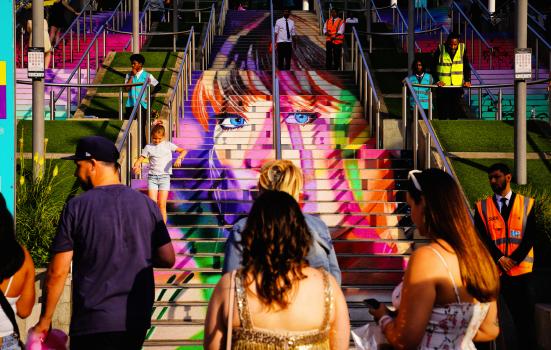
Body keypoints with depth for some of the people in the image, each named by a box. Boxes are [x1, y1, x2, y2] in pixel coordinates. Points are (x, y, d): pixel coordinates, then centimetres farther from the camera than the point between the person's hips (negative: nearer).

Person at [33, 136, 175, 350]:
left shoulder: (77, 207, -9)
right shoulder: (146, 204, 1)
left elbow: (57, 272, -8)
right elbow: (167, 259, 2)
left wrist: (45, 319, 3)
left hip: (93, 324, -4)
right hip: (138, 321, 4)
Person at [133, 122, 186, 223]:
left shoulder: (168, 145, 3)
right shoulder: (149, 147, 4)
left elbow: (183, 151, -1)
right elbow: (139, 160, 1)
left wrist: (179, 158, -22)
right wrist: (136, 167, -21)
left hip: (164, 177, -1)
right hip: (152, 177, 1)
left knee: (162, 205, -4)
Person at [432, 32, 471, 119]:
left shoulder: (462, 48, 1)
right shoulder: (440, 49, -5)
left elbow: (466, 66, 8)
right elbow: (433, 67, 0)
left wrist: (467, 80, -5)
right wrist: (437, 80, -13)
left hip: (458, 86, 1)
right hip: (443, 86, -1)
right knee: (443, 114, 2)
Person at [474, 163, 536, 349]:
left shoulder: (526, 203, 6)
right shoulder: (482, 207, 7)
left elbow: (530, 236, 0)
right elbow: (482, 237, -1)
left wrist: (514, 259, -12)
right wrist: (499, 258, -13)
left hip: (520, 270, 0)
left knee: (524, 317, 4)